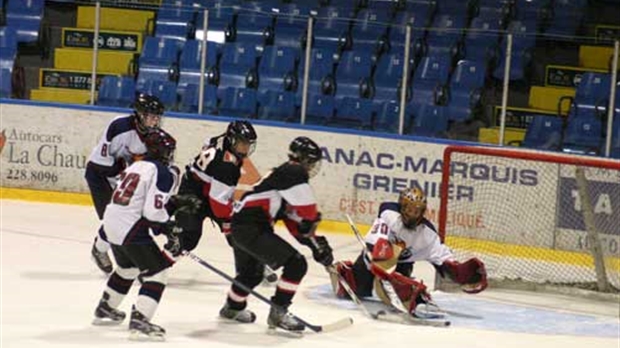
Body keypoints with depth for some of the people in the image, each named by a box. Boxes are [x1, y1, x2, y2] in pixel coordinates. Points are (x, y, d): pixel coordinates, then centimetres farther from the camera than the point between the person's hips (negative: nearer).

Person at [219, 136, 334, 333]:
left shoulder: (287, 174, 21)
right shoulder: (294, 173, -9)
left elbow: (295, 223, 20)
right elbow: (307, 210, -17)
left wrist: (316, 244, 15)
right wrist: (313, 219, 4)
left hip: (241, 224, 11)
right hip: (250, 227, -11)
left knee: (252, 273, 33)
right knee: (296, 263, -12)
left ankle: (232, 307, 56)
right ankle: (278, 313, -7)